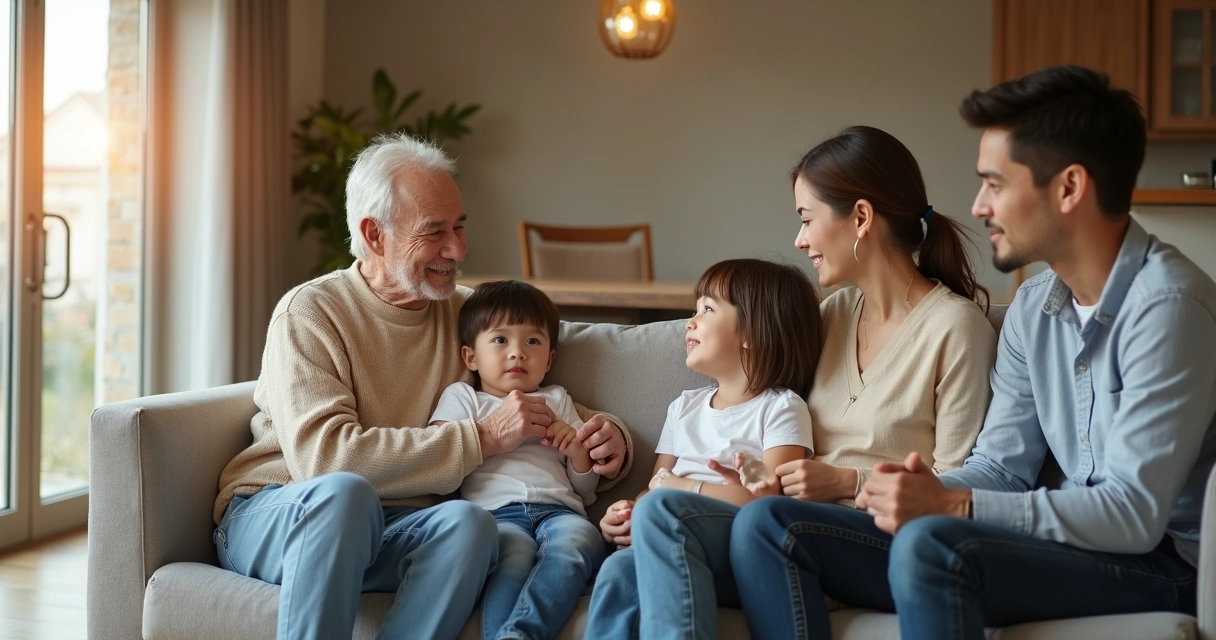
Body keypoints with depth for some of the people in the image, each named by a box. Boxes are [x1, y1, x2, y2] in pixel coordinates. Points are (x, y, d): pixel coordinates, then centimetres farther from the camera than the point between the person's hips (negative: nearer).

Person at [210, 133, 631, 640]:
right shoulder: (309, 312, -5)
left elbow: (555, 416, 20)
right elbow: (323, 454, -20)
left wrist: (605, 437, -5)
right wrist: (484, 437, -20)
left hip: (396, 530, 4)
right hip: (271, 516, -3)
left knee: (469, 523, -31)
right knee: (344, 491, -37)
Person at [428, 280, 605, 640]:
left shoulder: (557, 400, 34)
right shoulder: (462, 396, 26)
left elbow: (586, 490, 30)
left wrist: (578, 449, 8)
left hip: (559, 508, 2)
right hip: (497, 511, -2)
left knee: (573, 543, -36)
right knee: (516, 552, -39)